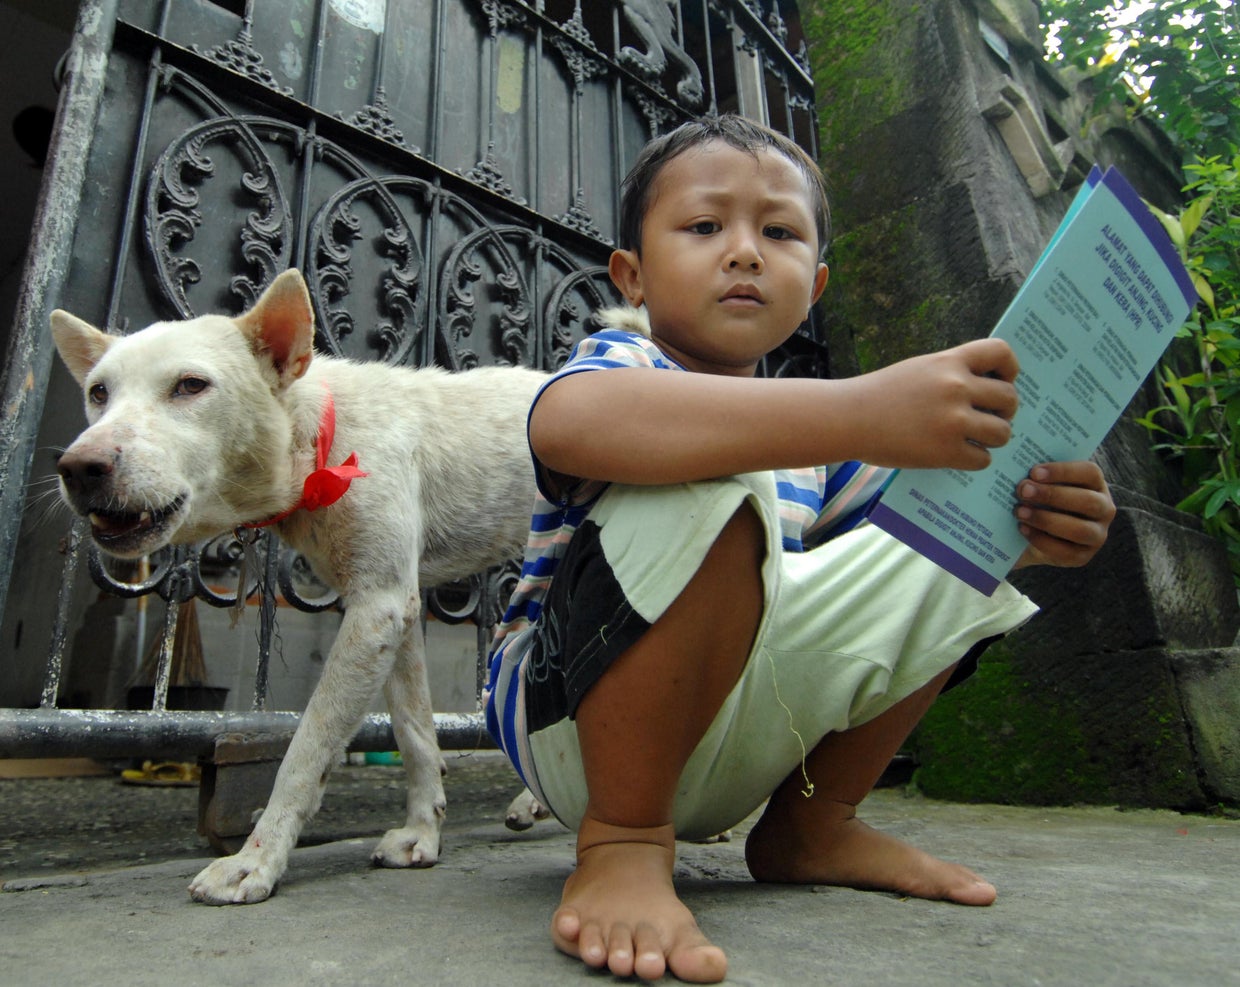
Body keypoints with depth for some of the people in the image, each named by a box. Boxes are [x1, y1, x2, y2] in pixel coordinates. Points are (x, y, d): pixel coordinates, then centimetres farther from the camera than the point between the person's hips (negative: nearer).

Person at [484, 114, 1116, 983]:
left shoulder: (809, 428, 11)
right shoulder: (623, 360, -10)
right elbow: (569, 424, -35)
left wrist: (1029, 528, -15)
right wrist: (858, 413, -44)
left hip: (731, 758, 7)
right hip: (572, 727, -6)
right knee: (702, 485, -31)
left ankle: (809, 827, 10)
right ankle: (622, 841, -17)